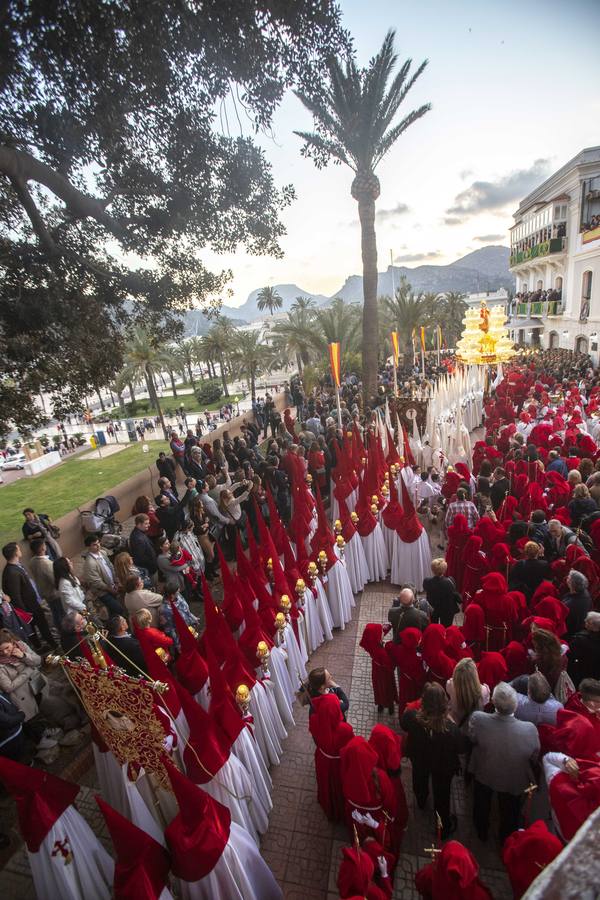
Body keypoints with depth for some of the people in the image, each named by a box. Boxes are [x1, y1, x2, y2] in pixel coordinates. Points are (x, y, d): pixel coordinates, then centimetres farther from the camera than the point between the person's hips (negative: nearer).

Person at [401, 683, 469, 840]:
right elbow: (462, 748, -21)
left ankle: (421, 801, 68)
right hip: (443, 766, -2)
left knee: (420, 780, 36)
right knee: (442, 795, 28)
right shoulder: (450, 728, -44)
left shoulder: (412, 716, -39)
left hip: (418, 758, 2)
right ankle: (444, 827, 55)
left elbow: (403, 726, -13)